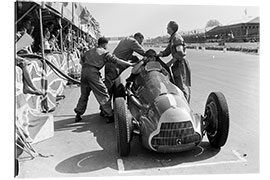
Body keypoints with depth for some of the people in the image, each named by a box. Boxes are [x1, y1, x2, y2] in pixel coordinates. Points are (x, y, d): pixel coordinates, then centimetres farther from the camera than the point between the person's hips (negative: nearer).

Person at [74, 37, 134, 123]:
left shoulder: (89, 51, 24)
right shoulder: (105, 53, 5)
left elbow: (82, 60, 25)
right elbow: (117, 61, -1)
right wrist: (131, 64, 3)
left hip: (84, 71, 7)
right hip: (93, 72, -7)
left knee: (84, 95, 18)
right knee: (103, 95, -1)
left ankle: (78, 115, 22)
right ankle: (110, 115, 0)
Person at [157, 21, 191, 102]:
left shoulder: (177, 38, -14)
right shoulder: (172, 38, 15)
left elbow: (180, 53, -24)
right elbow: (167, 51, 14)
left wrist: (170, 62, -19)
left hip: (181, 64, -10)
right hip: (177, 65, 10)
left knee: (182, 86, -8)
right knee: (178, 86, 14)